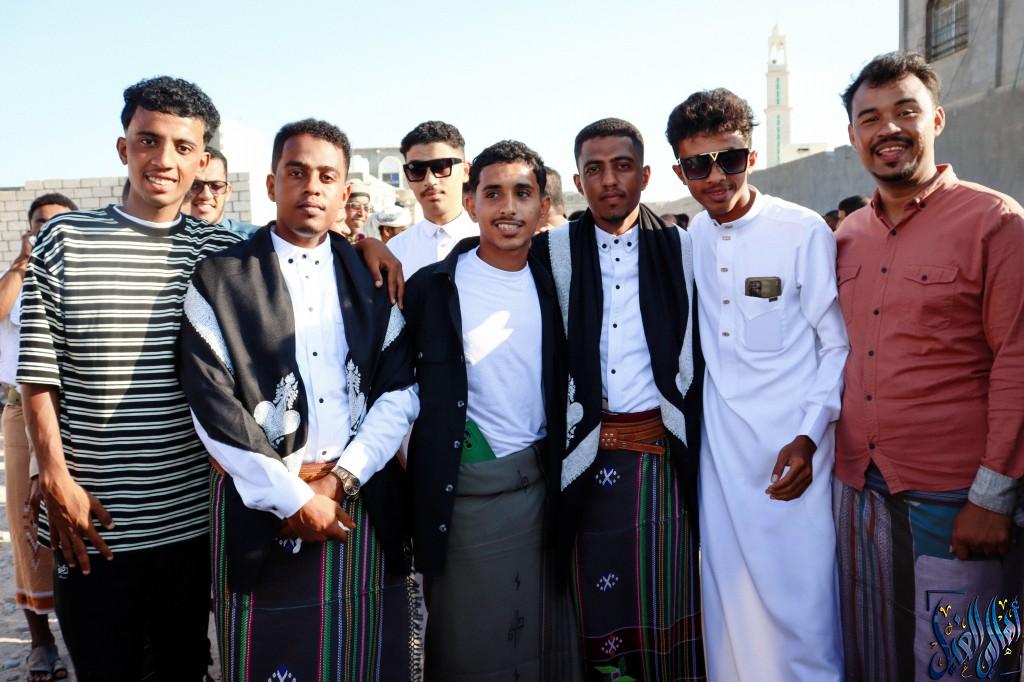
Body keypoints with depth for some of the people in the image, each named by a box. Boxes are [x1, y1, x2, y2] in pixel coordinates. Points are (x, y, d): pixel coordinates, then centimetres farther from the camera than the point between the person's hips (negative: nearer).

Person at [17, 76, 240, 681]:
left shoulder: (222, 250, 1)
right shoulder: (64, 240, -1)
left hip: (193, 517, 1)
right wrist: (57, 479, -7)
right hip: (93, 522, -1)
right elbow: (38, 376, -1)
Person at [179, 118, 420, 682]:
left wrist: (342, 478, -9)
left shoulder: (373, 277, 8)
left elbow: (401, 388, 2)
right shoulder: (220, 280, 0)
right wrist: (292, 497, -11)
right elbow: (213, 405, -7)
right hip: (263, 505, -2)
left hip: (362, 501, 2)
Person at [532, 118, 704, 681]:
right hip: (585, 450, 0)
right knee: (596, 608, 7)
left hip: (662, 449, 1)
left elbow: (700, 352, 8)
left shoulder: (681, 249, 7)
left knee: (667, 599, 6)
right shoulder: (551, 252, 5)